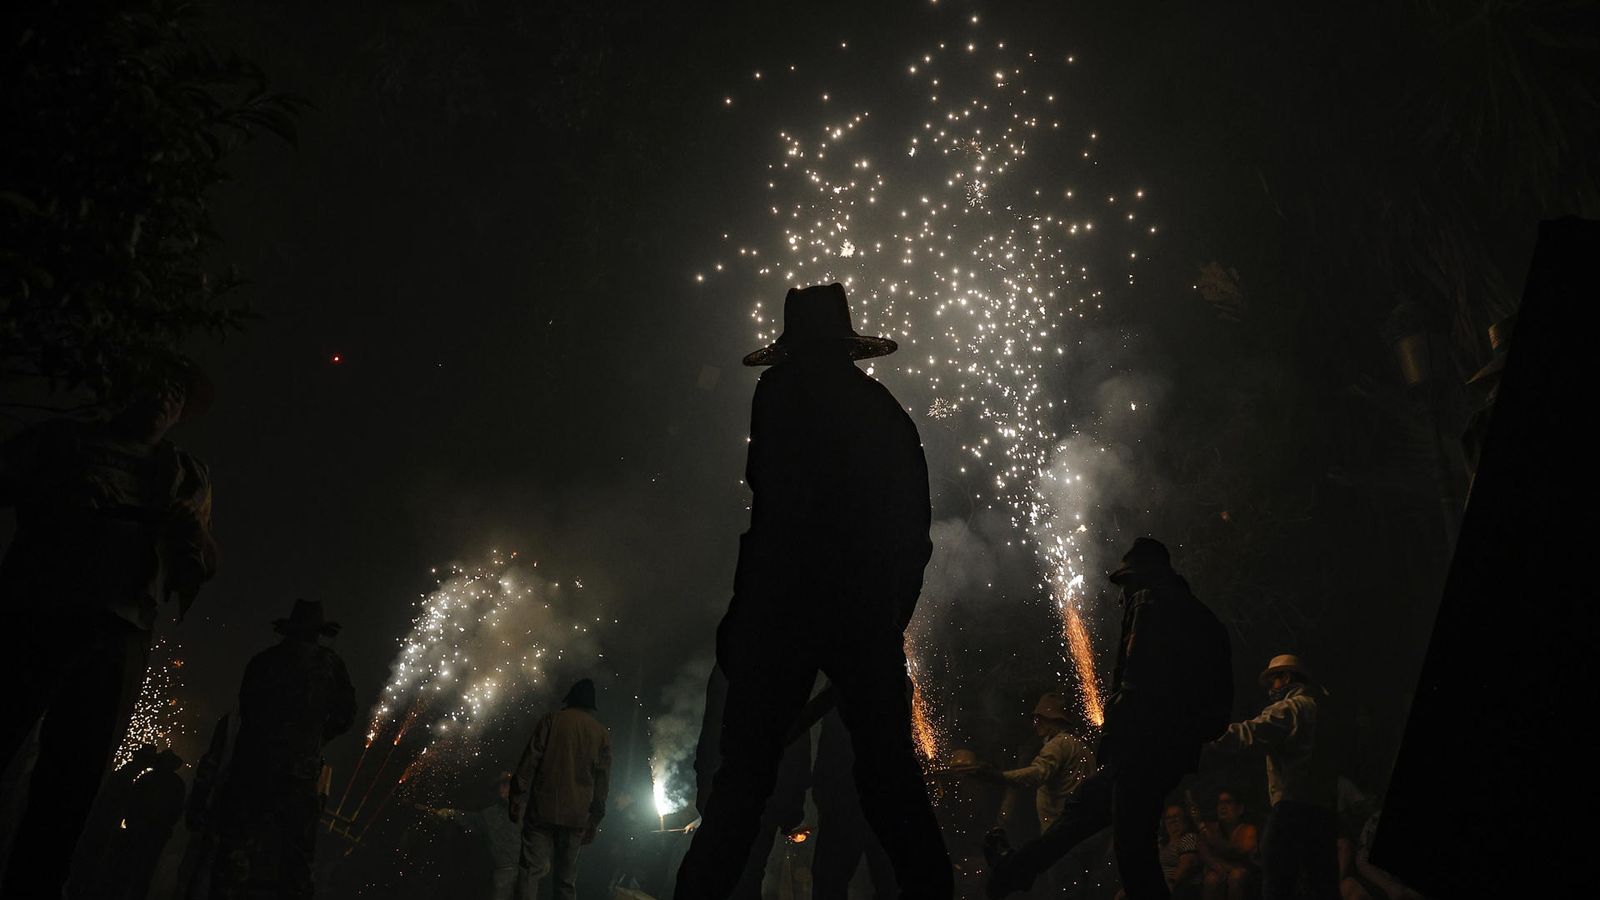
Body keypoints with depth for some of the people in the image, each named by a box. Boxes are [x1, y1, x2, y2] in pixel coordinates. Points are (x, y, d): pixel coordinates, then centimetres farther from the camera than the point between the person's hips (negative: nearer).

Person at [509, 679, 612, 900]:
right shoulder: (602, 733, 10)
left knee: (531, 869, -3)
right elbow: (603, 780, 8)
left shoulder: (551, 719, 3)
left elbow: (529, 761, -4)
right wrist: (594, 822, 11)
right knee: (567, 877, 11)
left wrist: (517, 799, -2)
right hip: (576, 816, 2)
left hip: (542, 809, -2)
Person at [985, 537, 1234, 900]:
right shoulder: (1199, 615, 20)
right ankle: (1014, 868, 34)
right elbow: (1222, 696, 19)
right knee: (1087, 800, 21)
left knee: (1133, 847, -6)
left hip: (1145, 744, -10)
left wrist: (1113, 732, -13)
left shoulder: (1149, 601, -5)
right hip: (1179, 746, 10)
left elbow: (1138, 678, -19)